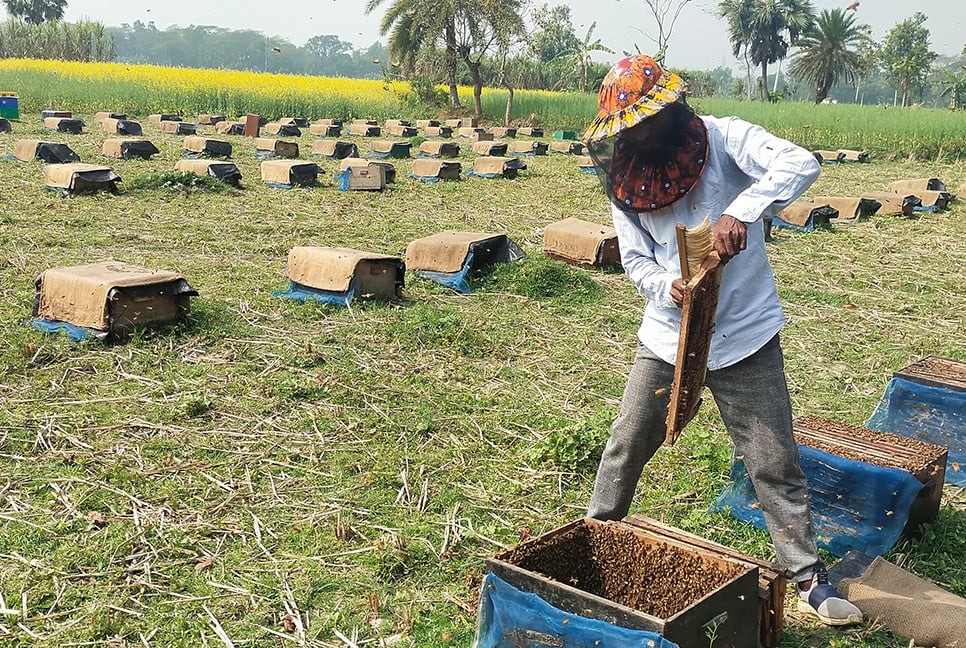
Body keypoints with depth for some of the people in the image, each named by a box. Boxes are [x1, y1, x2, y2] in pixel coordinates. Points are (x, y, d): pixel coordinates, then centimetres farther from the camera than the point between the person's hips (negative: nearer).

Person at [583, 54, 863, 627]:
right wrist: (668, 288, -21)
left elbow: (800, 163, -28)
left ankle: (810, 580, 18)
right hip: (668, 334, 4)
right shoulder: (625, 176, -1)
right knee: (628, 444, 14)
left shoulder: (722, 139, -13)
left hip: (745, 336, -3)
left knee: (775, 464, 4)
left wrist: (742, 212, -43)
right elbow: (635, 258, 1)